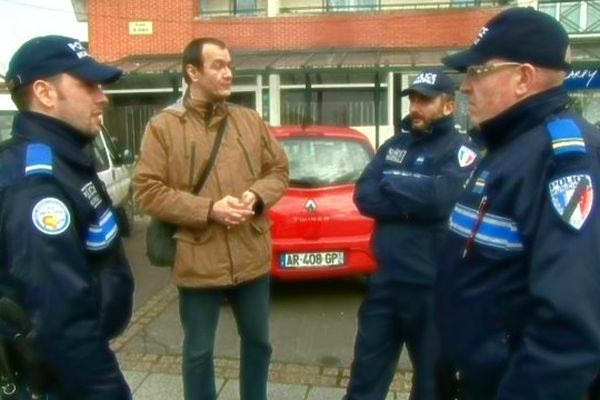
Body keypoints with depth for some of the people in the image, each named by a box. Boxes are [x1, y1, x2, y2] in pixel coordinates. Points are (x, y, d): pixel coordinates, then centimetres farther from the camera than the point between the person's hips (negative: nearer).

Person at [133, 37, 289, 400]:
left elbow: (279, 170, 10)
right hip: (198, 262, -3)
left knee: (258, 342, 20)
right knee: (198, 351, 13)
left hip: (252, 257, 4)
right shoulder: (163, 126, -5)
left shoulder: (251, 120, 6)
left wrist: (257, 196, -12)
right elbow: (148, 191, -10)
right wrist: (209, 209, -18)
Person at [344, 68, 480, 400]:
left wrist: (391, 182, -9)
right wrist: (414, 202, -15)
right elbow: (363, 195, 0)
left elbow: (440, 196, -25)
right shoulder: (395, 144, 11)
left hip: (432, 286, -5)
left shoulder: (461, 149, -6)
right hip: (385, 279, 5)